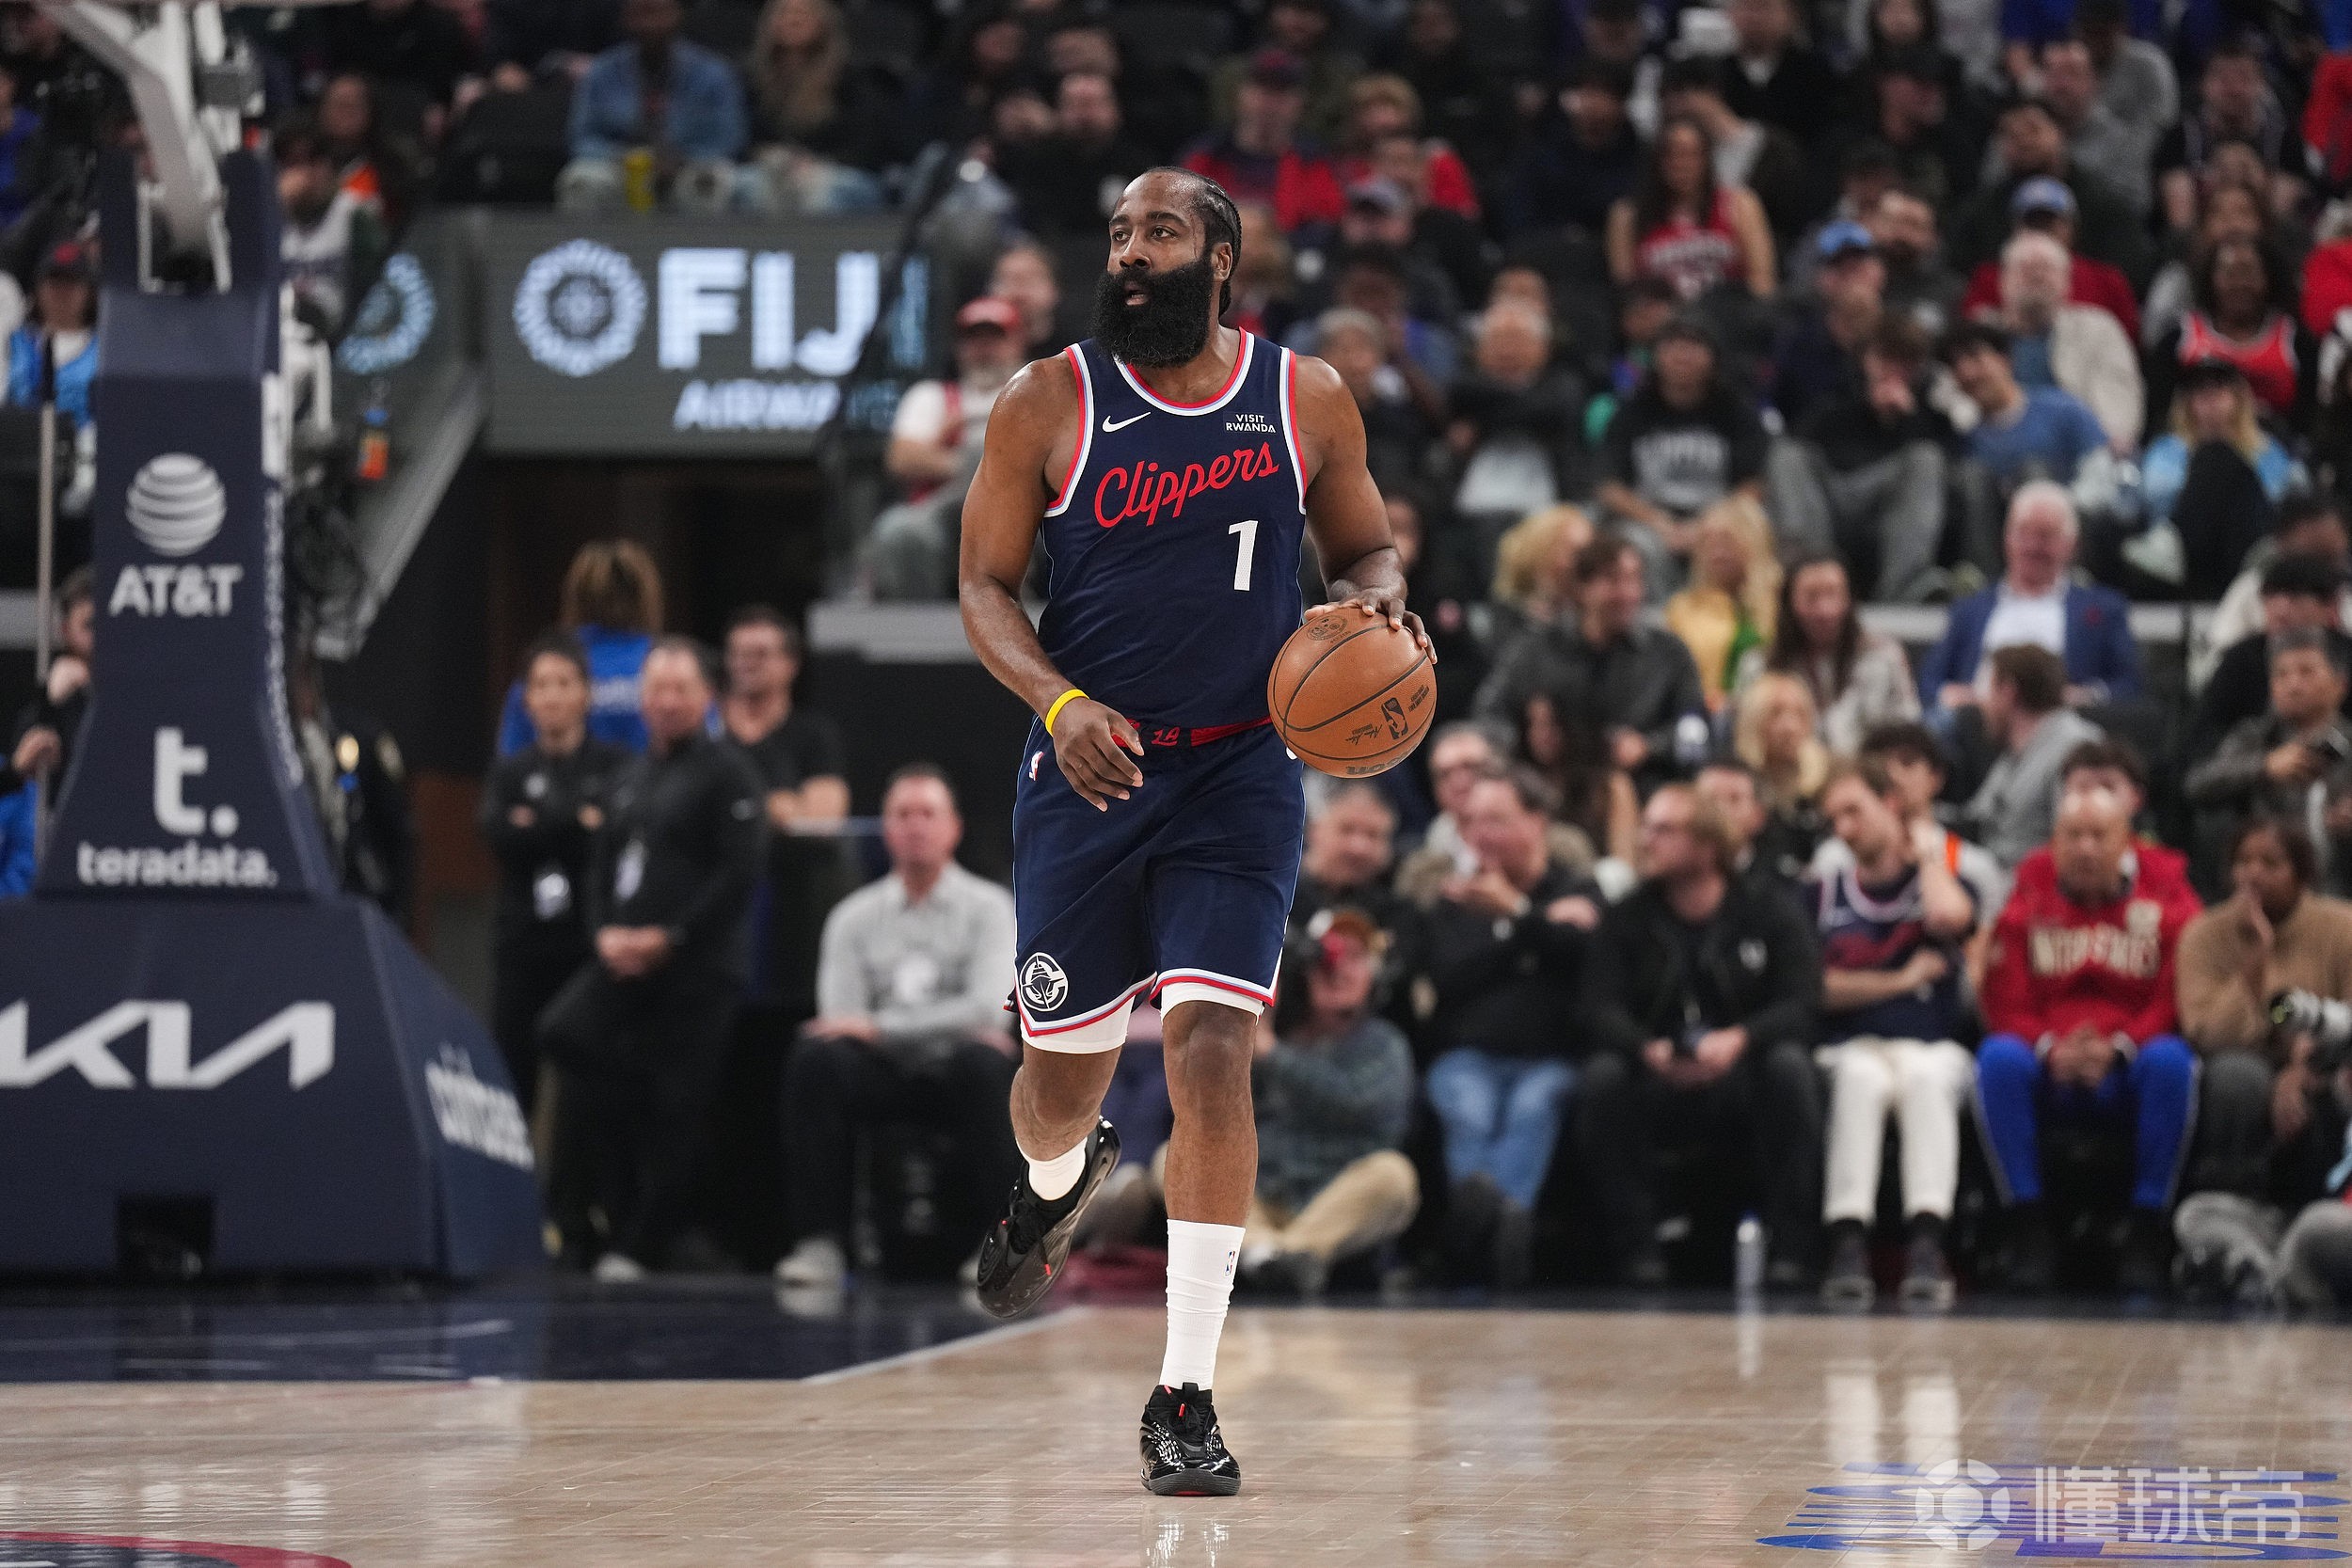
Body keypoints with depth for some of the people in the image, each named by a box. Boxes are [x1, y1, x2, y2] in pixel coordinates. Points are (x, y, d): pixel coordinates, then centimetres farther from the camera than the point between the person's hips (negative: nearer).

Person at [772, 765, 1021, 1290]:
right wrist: (958, 1025, -11)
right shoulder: (854, 917, 11)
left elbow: (989, 1007, -11)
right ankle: (820, 1242, -29)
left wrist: (880, 1026, -17)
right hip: (882, 1072, 2)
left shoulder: (988, 907, 5)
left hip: (955, 1071, -2)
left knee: (984, 1064, -37)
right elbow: (841, 1021, 0)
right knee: (812, 1059, -29)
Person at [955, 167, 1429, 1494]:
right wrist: (1059, 703, -17)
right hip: (1087, 770, 1)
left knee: (1211, 1052, -14)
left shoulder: (1308, 398, 1)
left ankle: (1187, 1396, -8)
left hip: (1240, 773, -1)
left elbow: (1367, 550, 14)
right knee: (1064, 1070, 11)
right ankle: (1060, 1182, 53)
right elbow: (984, 584, 0)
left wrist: (1377, 600, -11)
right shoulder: (1049, 404, -3)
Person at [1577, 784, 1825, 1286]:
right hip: (1658, 1083, 1)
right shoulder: (1627, 920, 8)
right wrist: (1649, 1051, -28)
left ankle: (1790, 1246, -28)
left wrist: (1740, 1040, -32)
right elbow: (1601, 1010, -5)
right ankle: (1636, 1248, -25)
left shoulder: (1771, 914, 4)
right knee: (1602, 1078, -31)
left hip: (1742, 1080, -1)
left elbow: (1799, 1005, -10)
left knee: (1789, 1065, -33)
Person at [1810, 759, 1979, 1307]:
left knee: (1927, 1078, -37)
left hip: (1934, 1049, 0)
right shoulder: (1825, 892, 17)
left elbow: (1950, 917, -14)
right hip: (1850, 1049, 0)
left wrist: (1927, 854, 4)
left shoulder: (1943, 880, 14)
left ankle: (1926, 1243, -51)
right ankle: (1847, 1243, -48)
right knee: (1861, 1078, -36)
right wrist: (1902, 980, 1)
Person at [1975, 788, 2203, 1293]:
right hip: (2048, 1071, 1)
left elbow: (2178, 1003, -3)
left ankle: (2148, 1228, -25)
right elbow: (2005, 1006, 1)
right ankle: (2028, 1227, -25)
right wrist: (2051, 1050, -18)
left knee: (2171, 1060, -33)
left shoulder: (2166, 900, 6)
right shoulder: (2029, 898, 8)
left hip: (2129, 1070, -1)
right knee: (2000, 1057, -30)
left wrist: (2119, 1048, -19)